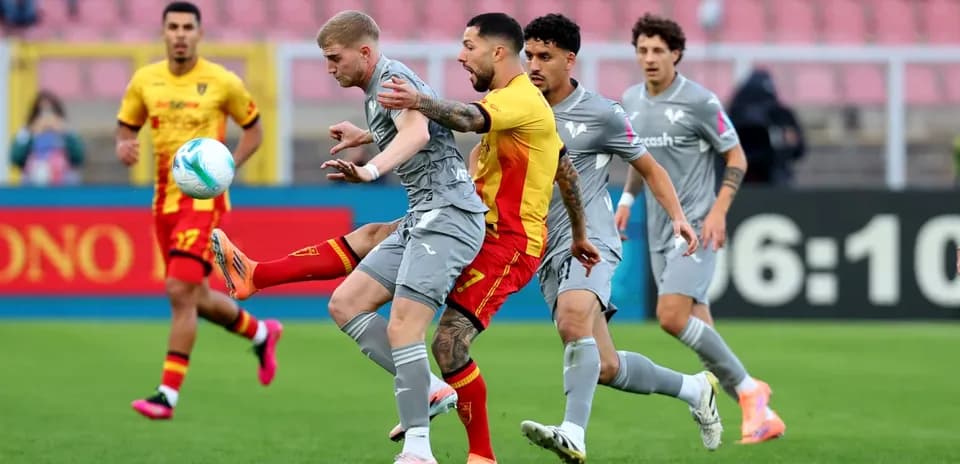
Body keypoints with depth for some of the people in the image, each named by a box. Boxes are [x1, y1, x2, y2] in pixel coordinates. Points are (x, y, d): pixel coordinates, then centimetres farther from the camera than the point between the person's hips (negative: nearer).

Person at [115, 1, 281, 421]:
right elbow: (125, 129, 14)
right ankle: (261, 332, 42)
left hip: (204, 199, -6)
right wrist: (123, 148, -10)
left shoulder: (222, 82, -5)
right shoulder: (145, 80, 5)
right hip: (165, 200, 6)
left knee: (180, 292, -16)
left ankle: (168, 395, -14)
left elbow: (254, 130, 7)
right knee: (196, 297, 14)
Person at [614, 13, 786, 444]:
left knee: (672, 317, -21)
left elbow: (736, 158, -6)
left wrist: (718, 211, -16)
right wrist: (626, 200, 14)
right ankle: (760, 415, 12)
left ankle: (747, 388, -6)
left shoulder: (699, 101, -10)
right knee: (699, 331, 4)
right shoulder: (631, 101, 9)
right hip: (660, 230, 7)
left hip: (696, 226, -7)